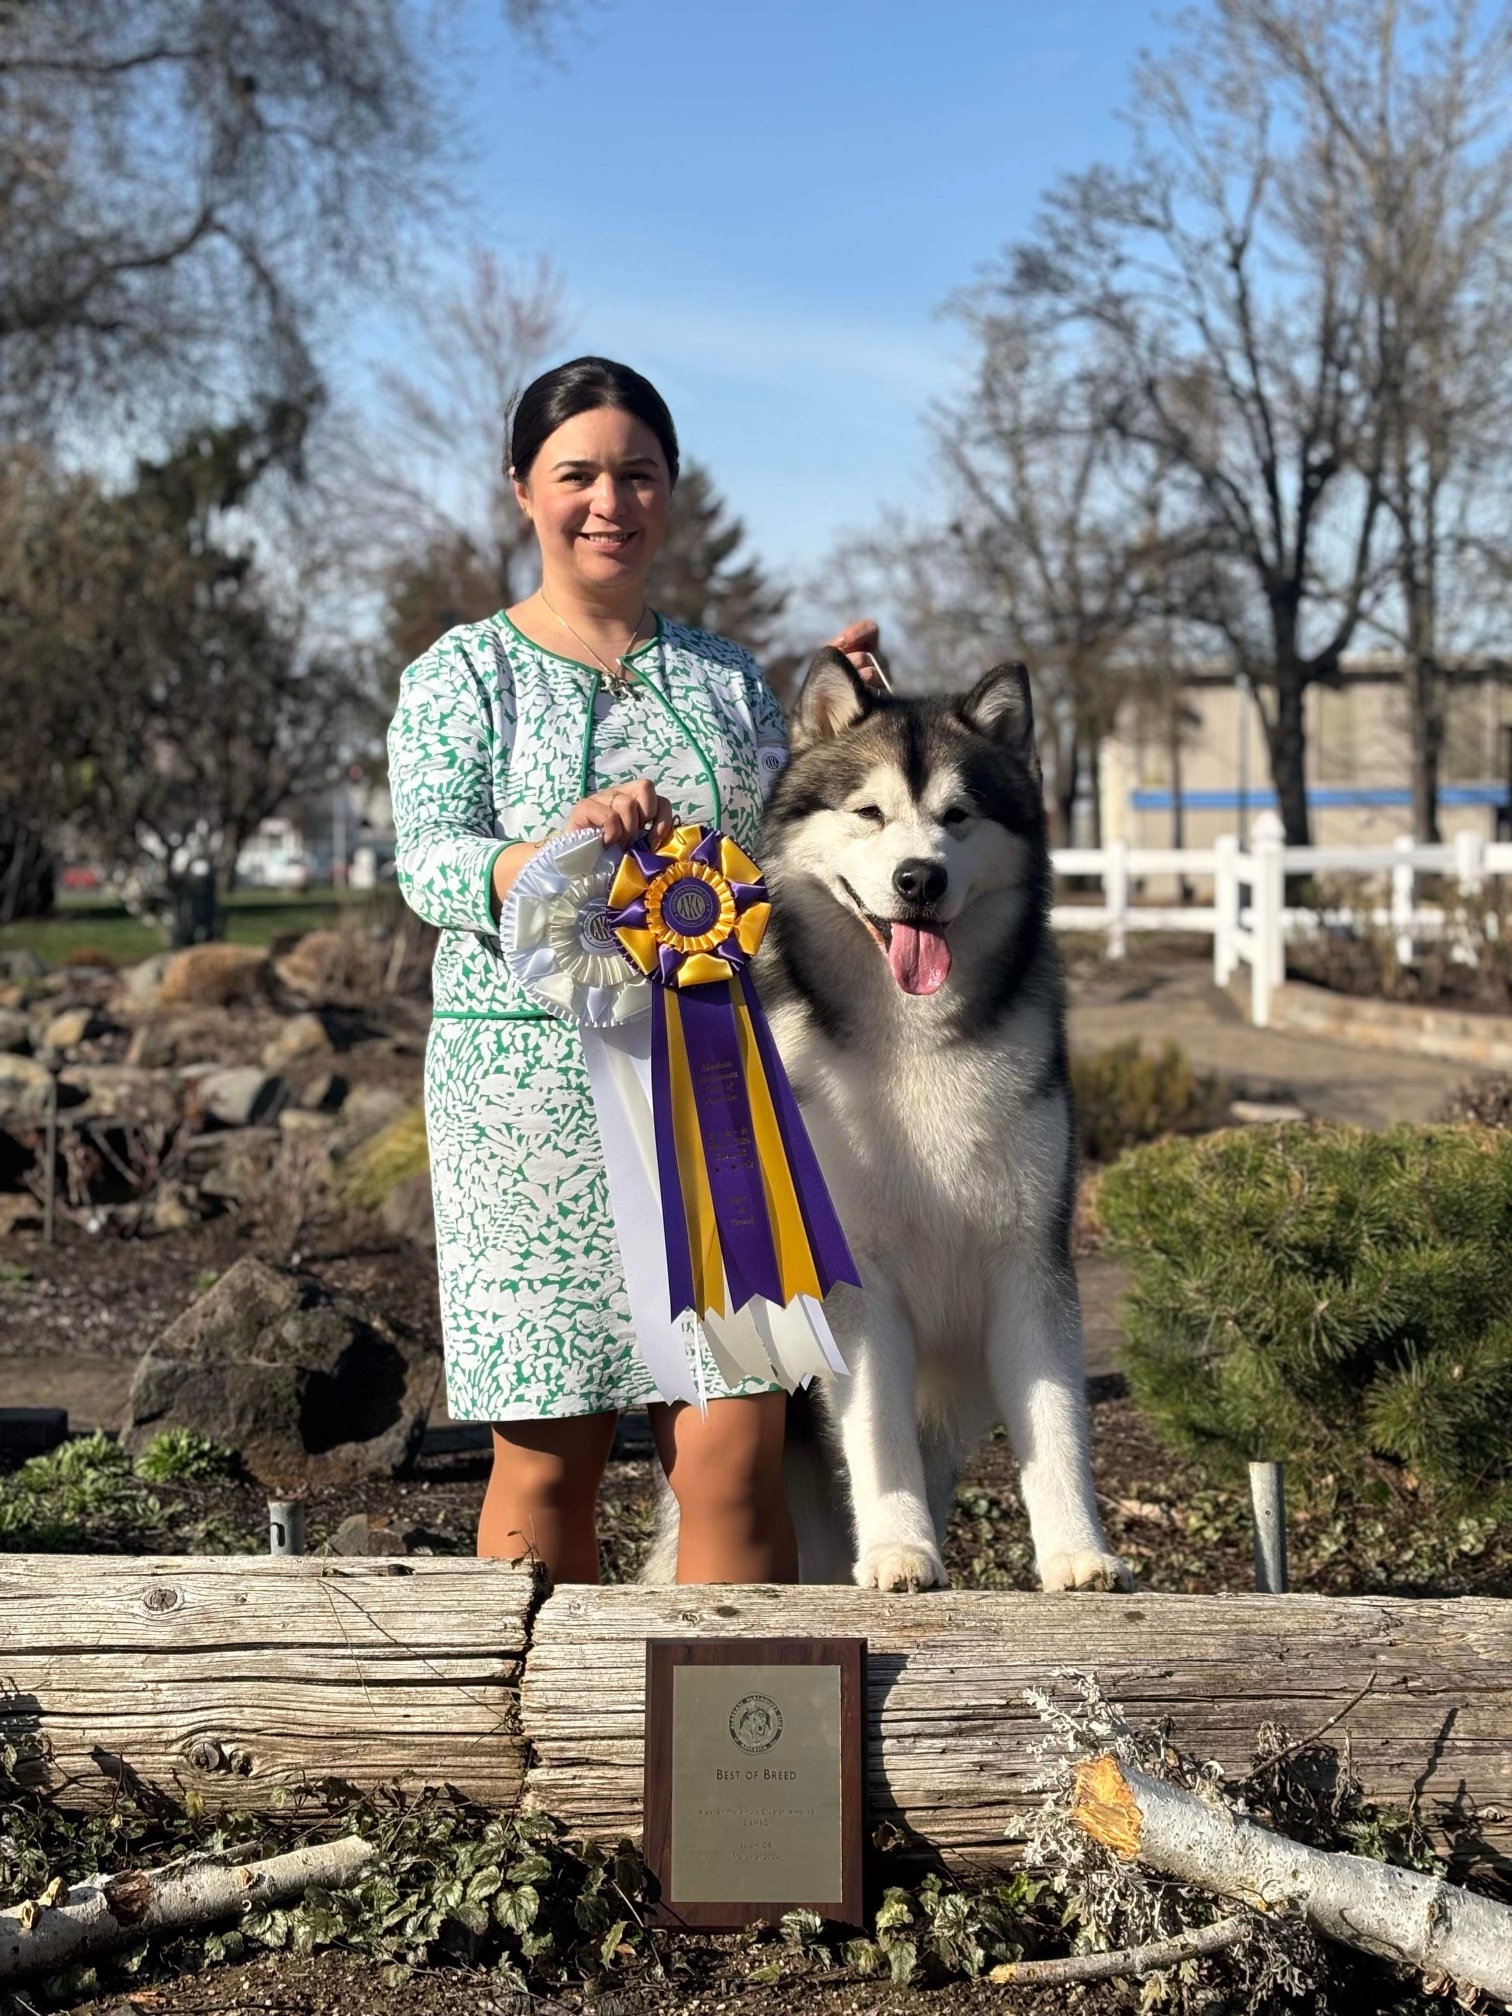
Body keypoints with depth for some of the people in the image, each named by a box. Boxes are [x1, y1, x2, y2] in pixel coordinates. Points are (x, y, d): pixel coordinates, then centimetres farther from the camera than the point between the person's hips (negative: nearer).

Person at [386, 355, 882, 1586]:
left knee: (737, 1453, -6)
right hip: (532, 1083, -2)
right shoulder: (463, 677, 6)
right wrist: (558, 851, -26)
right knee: (548, 1461, 3)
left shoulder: (726, 677, 17)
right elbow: (429, 865, -7)